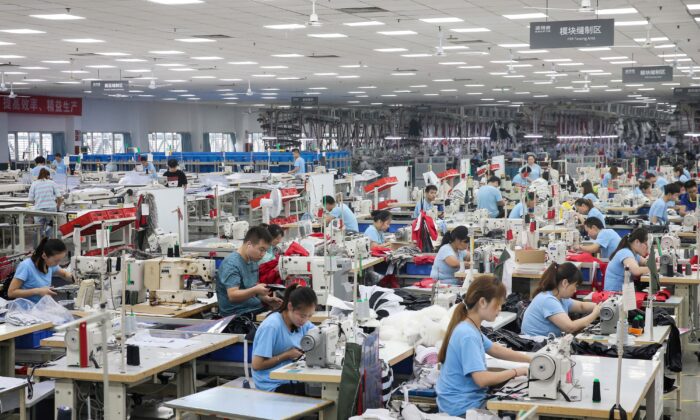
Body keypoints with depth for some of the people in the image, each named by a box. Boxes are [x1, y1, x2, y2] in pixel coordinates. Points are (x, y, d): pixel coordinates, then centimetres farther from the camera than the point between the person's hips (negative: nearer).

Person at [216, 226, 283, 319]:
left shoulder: (253, 261, 13)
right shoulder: (231, 264, -13)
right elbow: (232, 295, -21)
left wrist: (266, 299, 4)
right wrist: (255, 290, -35)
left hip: (256, 308, 9)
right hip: (239, 314, -9)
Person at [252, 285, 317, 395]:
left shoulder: (303, 323, 2)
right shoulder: (271, 327, -18)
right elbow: (257, 365, -18)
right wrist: (287, 355, -12)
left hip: (293, 380, 7)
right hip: (273, 386, -7)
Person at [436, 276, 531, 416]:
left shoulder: (472, 327, 5)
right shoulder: (467, 335, -25)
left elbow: (494, 349, 20)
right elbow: (482, 379, -30)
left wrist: (531, 360, 13)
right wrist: (517, 371, -18)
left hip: (468, 398, 9)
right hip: (462, 408, -9)